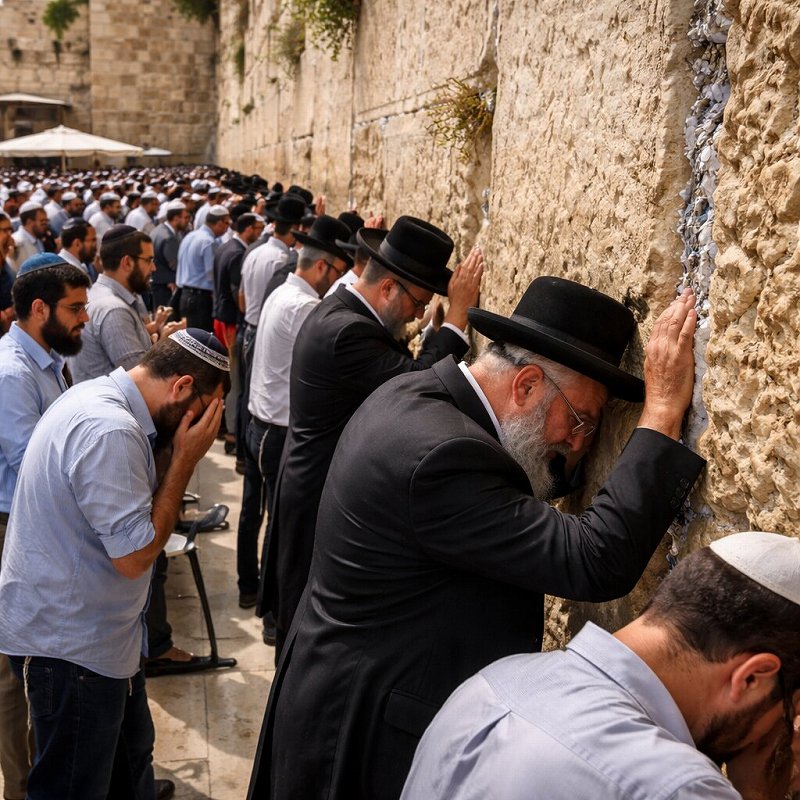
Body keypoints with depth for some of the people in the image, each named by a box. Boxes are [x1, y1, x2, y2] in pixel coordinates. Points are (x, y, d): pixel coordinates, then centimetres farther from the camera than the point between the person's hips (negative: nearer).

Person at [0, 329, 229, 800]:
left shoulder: (101, 397, 4)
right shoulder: (110, 432, -29)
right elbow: (135, 555, -25)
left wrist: (179, 454, -4)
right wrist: (185, 459, -20)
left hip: (93, 630, 10)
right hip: (70, 645, -10)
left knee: (130, 757, 24)